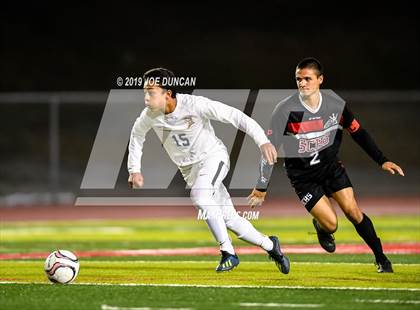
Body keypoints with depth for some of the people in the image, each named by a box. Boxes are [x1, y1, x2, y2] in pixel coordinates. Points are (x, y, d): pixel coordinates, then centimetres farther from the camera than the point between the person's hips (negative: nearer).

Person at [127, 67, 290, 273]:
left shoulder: (194, 105, -27)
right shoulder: (150, 116, -13)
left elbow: (235, 116, -27)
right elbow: (137, 135, 11)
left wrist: (262, 141, -35)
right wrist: (134, 170, 7)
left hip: (213, 156, -5)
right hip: (189, 169, 5)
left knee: (199, 196, -33)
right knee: (229, 218, 2)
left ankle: (228, 253, -25)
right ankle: (270, 246, 24)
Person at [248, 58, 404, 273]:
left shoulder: (335, 104, -10)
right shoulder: (285, 110, -21)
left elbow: (358, 132, 4)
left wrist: (382, 161, 2)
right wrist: (261, 187, -20)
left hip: (330, 166, 3)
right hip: (302, 176, -3)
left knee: (353, 212, -8)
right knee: (331, 224, -12)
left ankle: (381, 259, 9)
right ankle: (320, 227, 26)